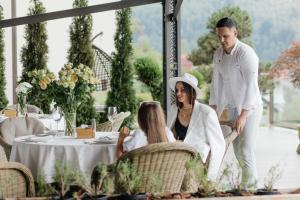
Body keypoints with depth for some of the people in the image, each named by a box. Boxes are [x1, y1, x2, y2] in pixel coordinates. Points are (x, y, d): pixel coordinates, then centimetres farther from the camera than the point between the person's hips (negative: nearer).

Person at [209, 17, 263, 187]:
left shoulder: (246, 53, -21)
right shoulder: (218, 54, 2)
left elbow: (251, 85, -25)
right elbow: (216, 82, 7)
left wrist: (243, 115, -29)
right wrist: (213, 110, 3)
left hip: (250, 107, -7)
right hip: (234, 106, 7)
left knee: (245, 150, -12)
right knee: (237, 149, 12)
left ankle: (251, 187, -4)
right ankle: (248, 181, 24)